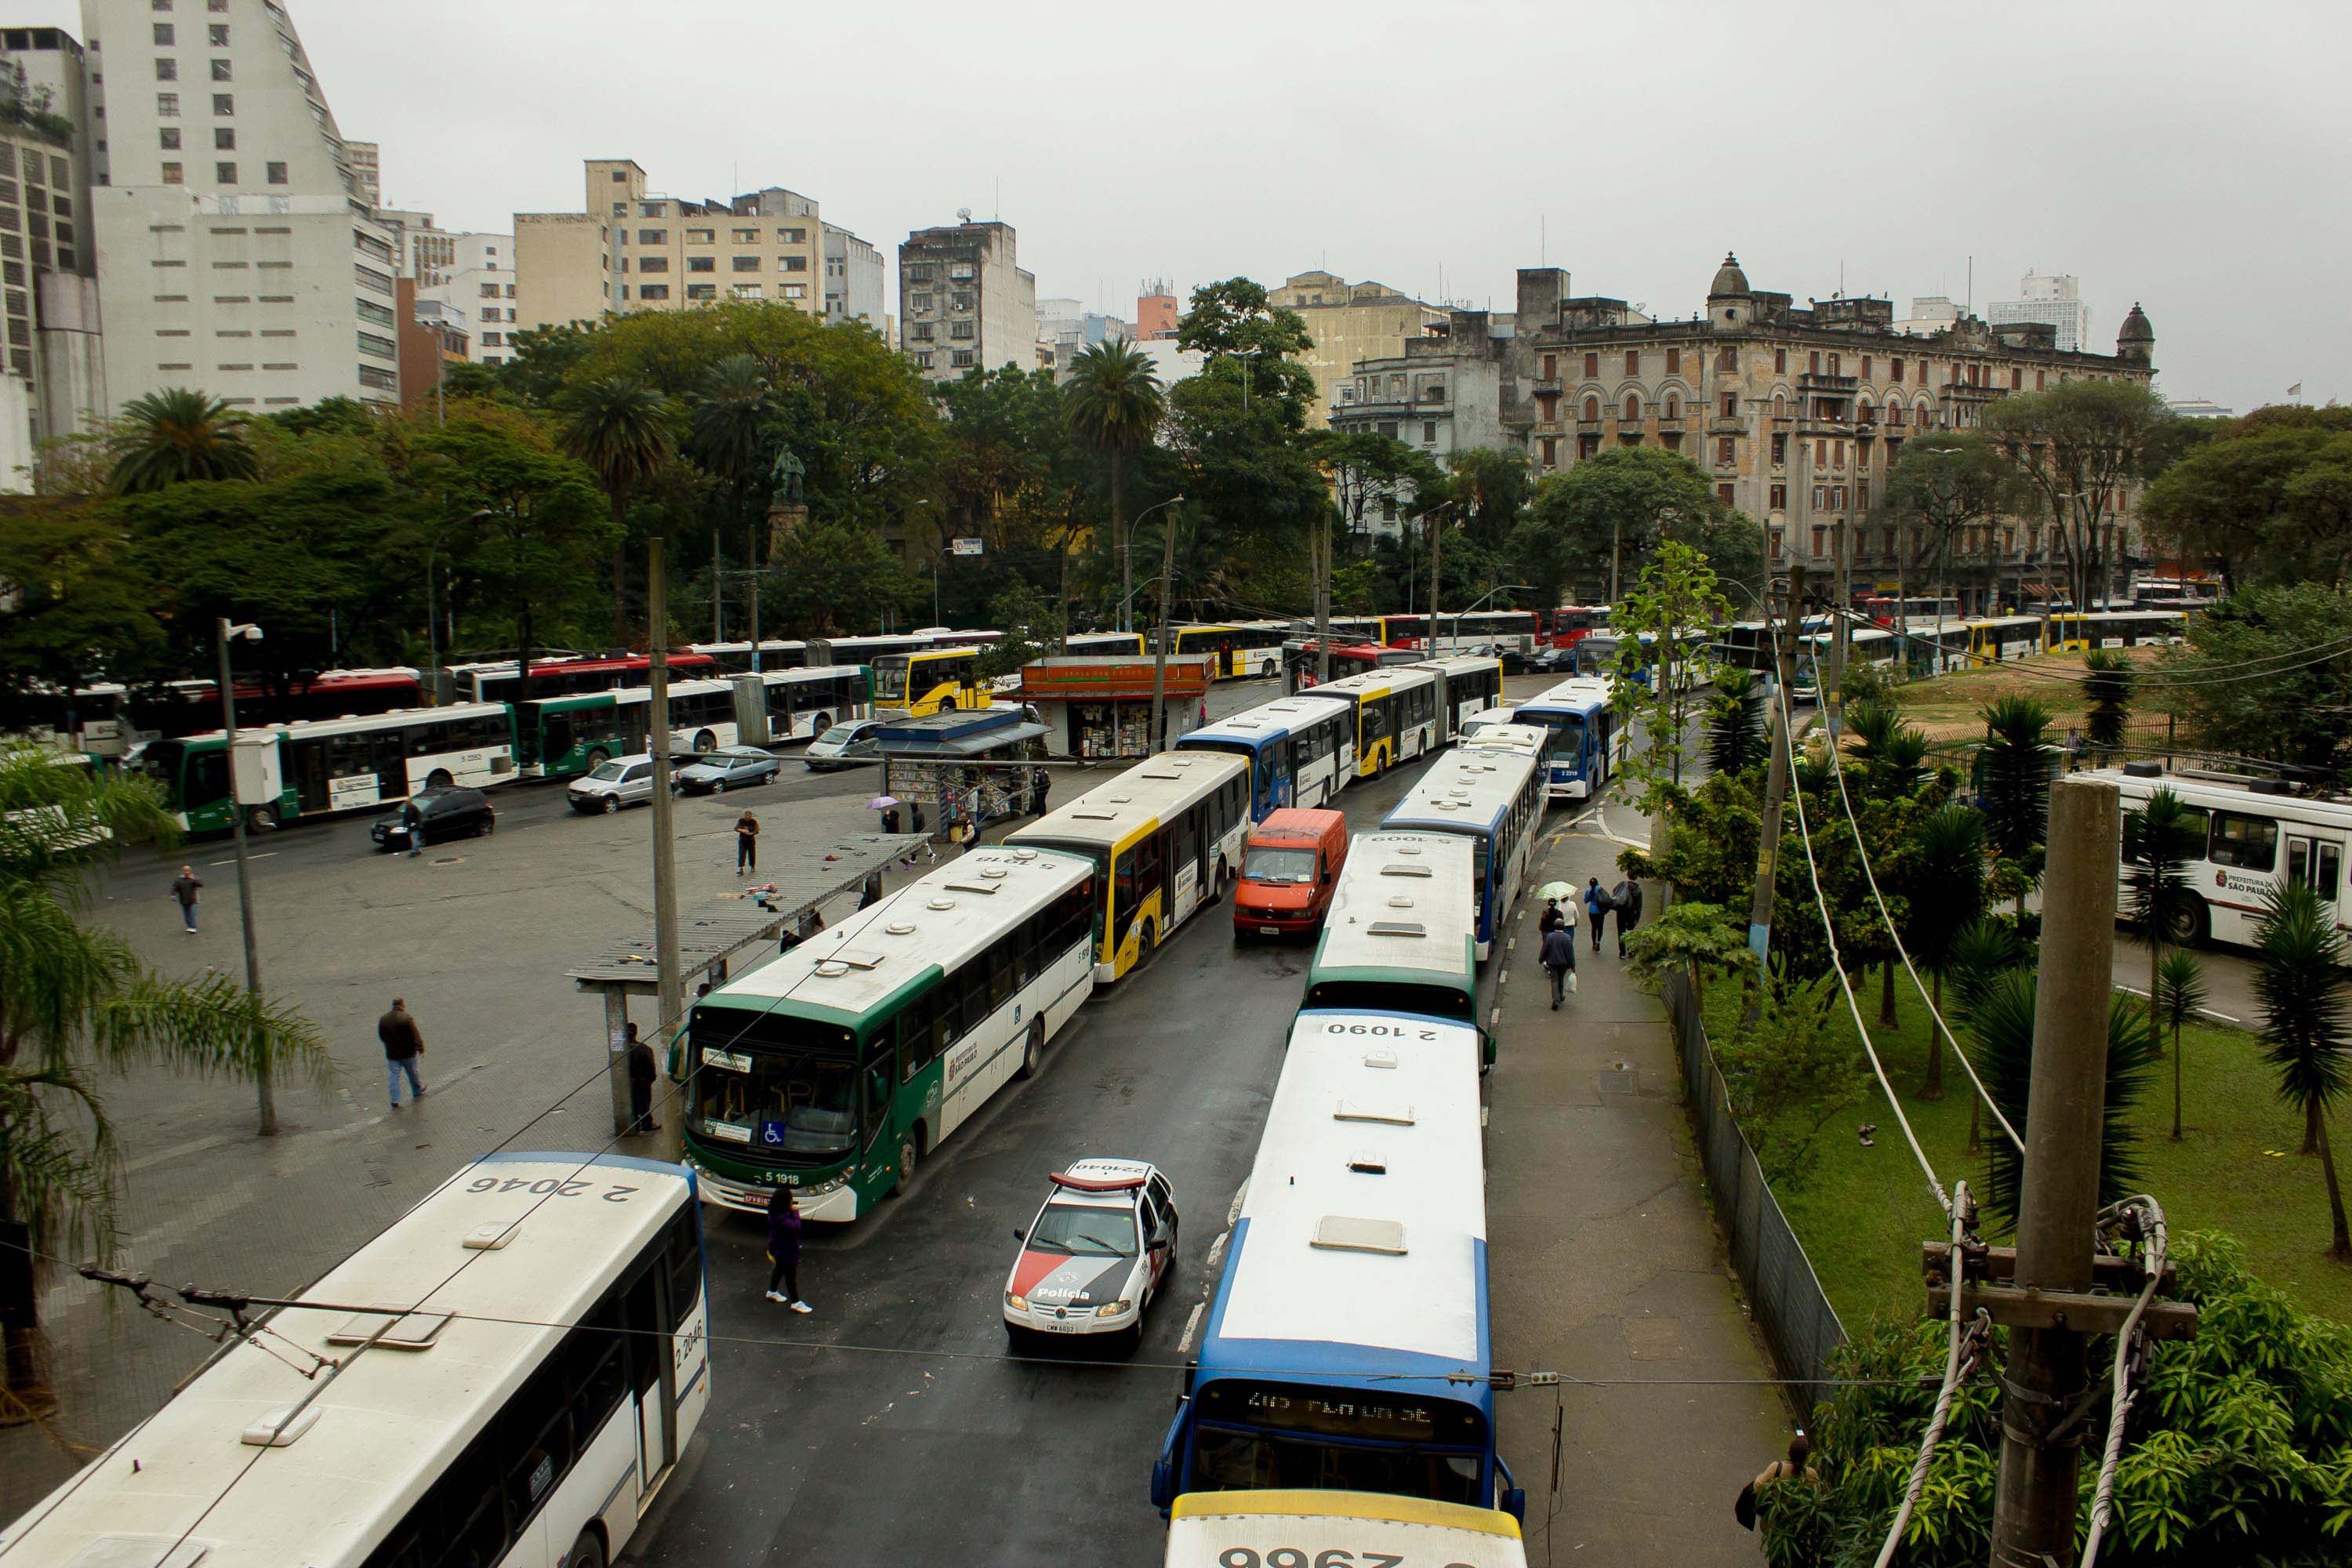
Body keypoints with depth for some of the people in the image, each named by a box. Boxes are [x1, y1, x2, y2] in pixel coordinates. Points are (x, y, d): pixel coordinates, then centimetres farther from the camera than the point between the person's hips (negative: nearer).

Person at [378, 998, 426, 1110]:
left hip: (391, 1053, 3)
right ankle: (417, 1092, 38)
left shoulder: (383, 1019, -3)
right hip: (408, 1053, -3)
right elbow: (416, 1036, -18)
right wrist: (420, 1049, -6)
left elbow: (381, 1036, 10)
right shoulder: (407, 1018, -19)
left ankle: (395, 1102, 2)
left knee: (393, 1076, 7)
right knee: (412, 1073, 17)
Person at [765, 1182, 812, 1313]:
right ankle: (796, 1303, 20)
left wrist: (792, 1210, -7)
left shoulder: (776, 1211, -6)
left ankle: (772, 1292, 51)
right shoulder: (780, 1217, -36)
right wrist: (795, 1211, -30)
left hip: (778, 1249, 10)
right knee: (791, 1276, 6)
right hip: (785, 1252, -10)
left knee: (779, 1270, 30)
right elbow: (796, 1226, -40)